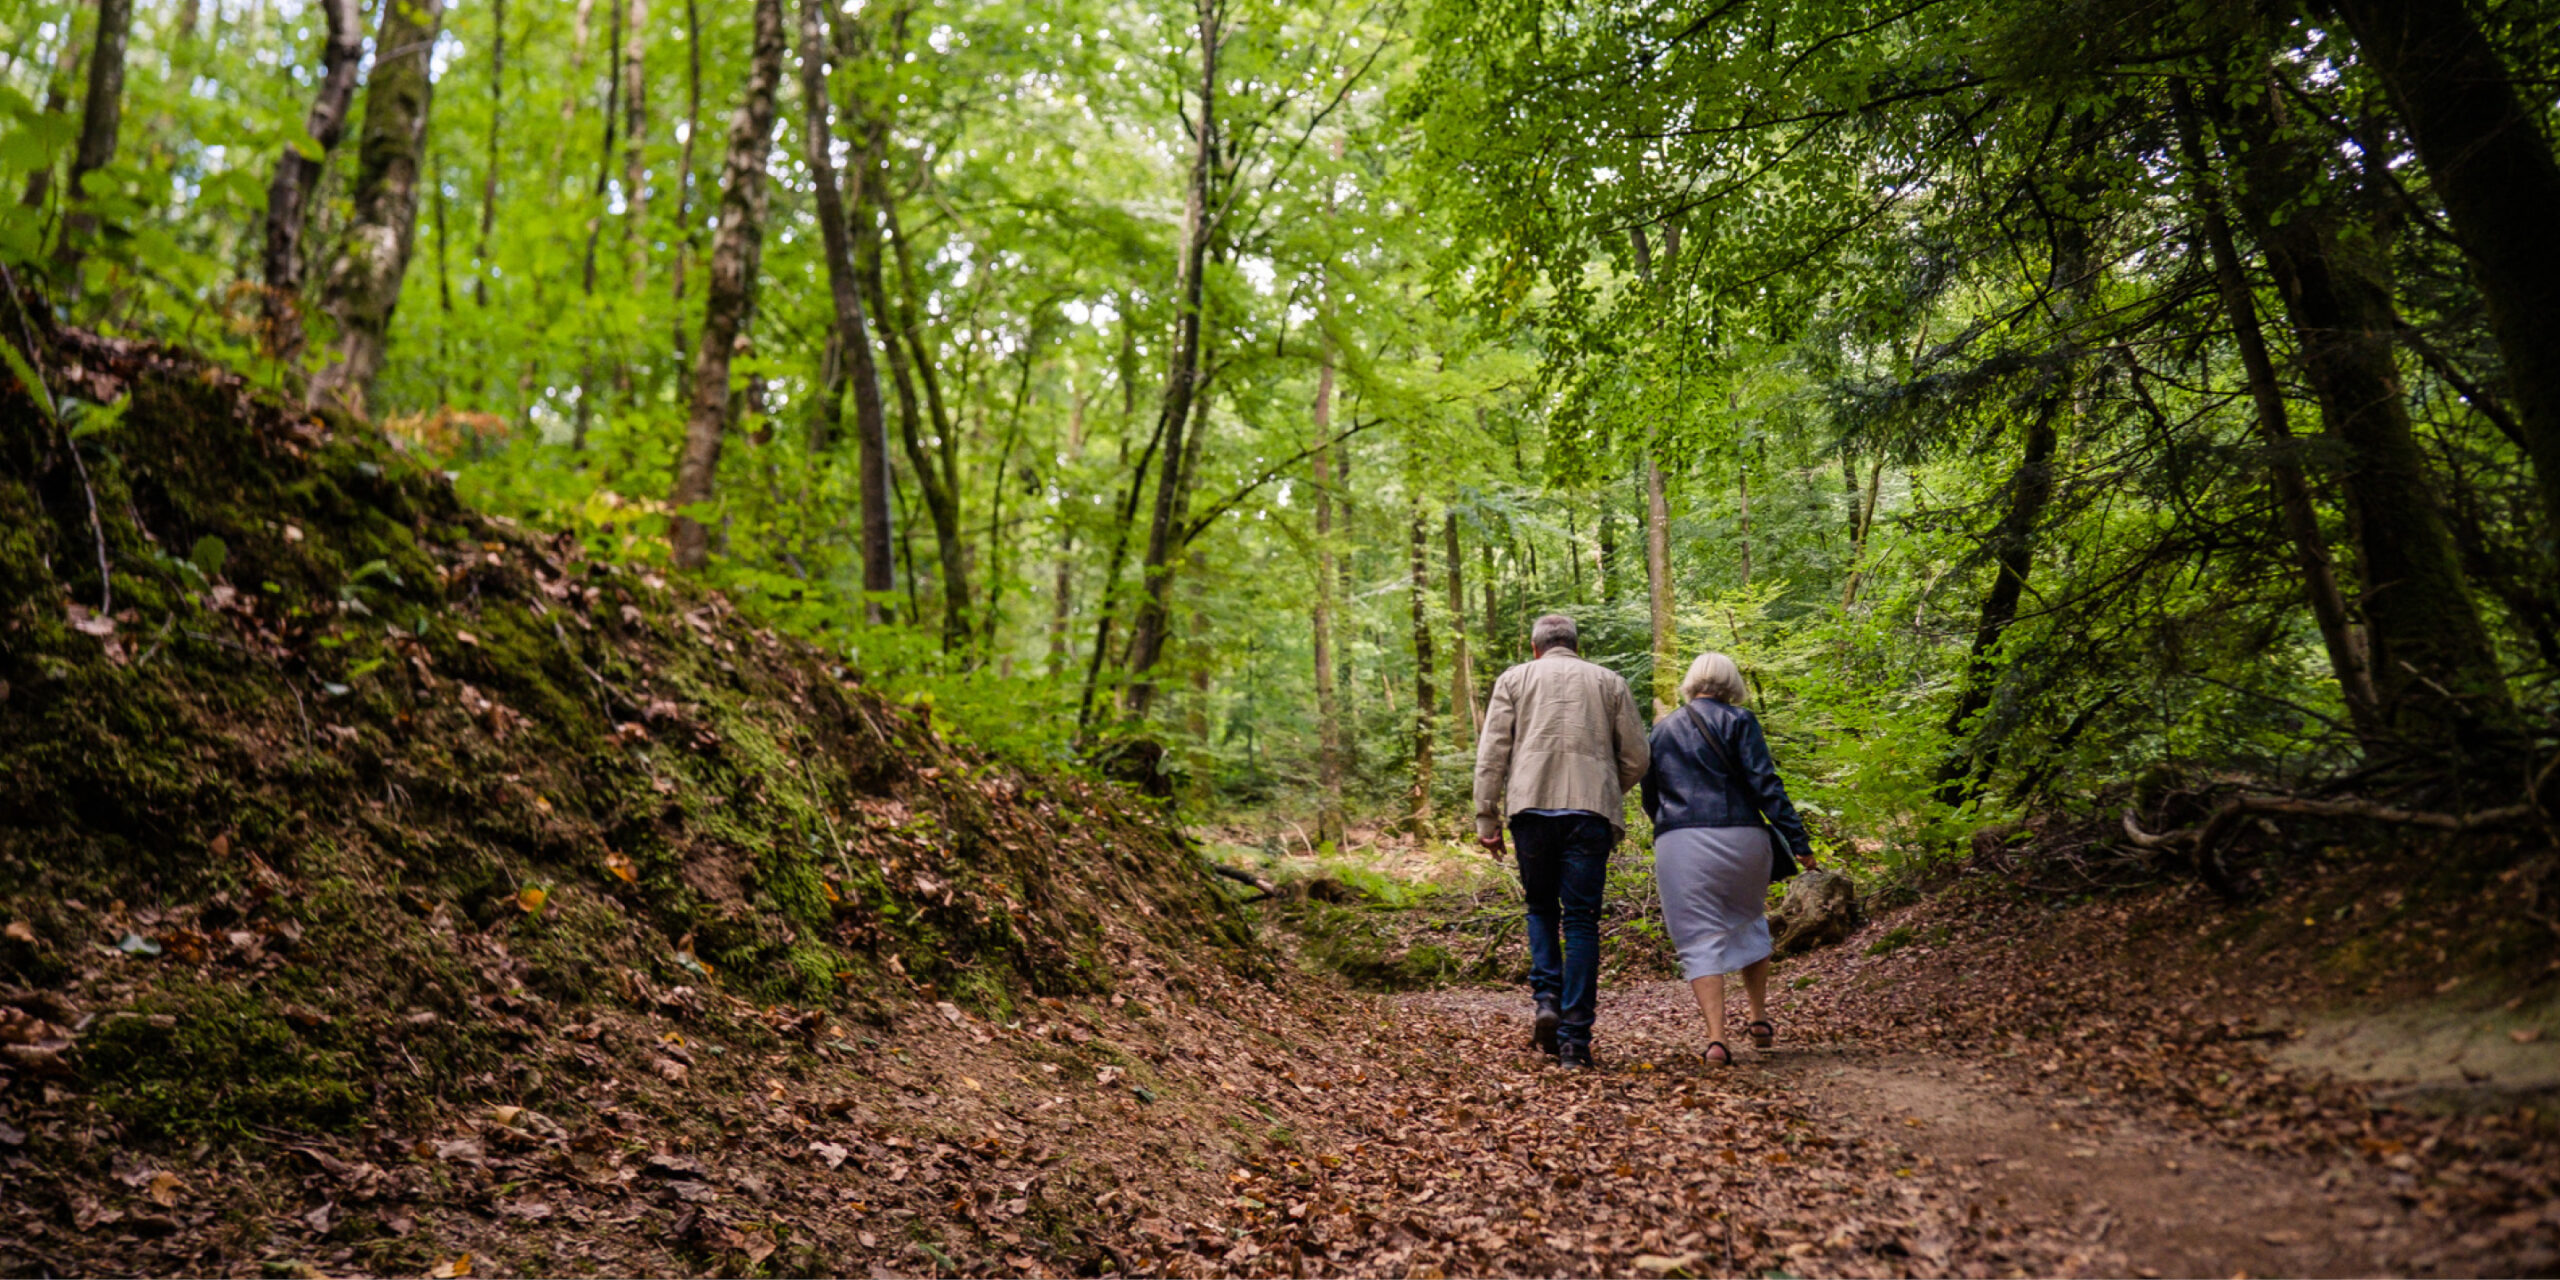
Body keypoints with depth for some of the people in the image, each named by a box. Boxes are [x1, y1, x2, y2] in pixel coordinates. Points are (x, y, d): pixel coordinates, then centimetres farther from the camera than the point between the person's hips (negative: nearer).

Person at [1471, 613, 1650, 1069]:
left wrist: (1487, 818, 5)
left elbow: (1491, 753, 4)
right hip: (1590, 811, 0)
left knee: (1541, 908, 19)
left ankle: (1547, 998, 0)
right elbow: (1636, 758, 11)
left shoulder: (1514, 679, 14)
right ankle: (1574, 1038, 0)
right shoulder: (1610, 682, 16)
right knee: (1581, 921, 2)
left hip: (1532, 806, 0)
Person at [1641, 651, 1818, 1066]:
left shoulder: (1662, 730, 14)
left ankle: (1716, 1037, -11)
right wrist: (1797, 840, -6)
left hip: (1678, 845, 1)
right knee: (1748, 923, 22)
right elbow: (1765, 785, -6)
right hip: (1739, 839, -1)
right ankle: (1760, 1019, 27)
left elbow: (1649, 798, 19)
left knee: (1700, 942, 1)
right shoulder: (1738, 721, 3)